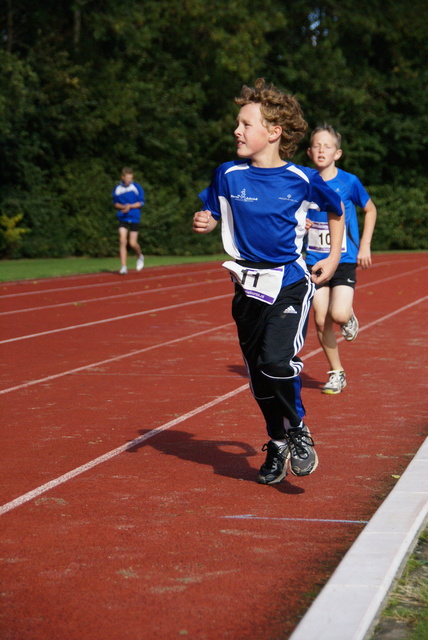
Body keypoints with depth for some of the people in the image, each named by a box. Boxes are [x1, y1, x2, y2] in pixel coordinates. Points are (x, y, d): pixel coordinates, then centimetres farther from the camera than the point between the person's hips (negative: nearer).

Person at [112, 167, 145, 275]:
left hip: (134, 218, -1)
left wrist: (130, 206, -17)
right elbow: (115, 203, 10)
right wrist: (123, 207, -11)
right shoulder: (117, 189, 3)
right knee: (122, 241, -11)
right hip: (122, 218, 1)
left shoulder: (137, 187, -3)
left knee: (133, 243, -3)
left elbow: (141, 203, -2)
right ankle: (123, 267, -9)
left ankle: (140, 257, 31)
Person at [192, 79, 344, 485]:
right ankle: (277, 444, 33)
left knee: (277, 360, -23)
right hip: (249, 287, 3)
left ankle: (297, 429, 4)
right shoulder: (229, 176, -1)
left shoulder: (301, 179, -5)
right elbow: (211, 215, 12)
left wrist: (334, 257, 8)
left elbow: (336, 211, 13)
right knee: (258, 375, 10)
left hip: (291, 284, -3)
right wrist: (204, 223, -11)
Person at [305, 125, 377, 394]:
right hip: (315, 260, 3)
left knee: (339, 315, -20)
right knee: (321, 321, 1)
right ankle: (337, 373, 17)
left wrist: (364, 246, 2)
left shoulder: (349, 182, -7)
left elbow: (370, 210, 9)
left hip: (345, 259, -2)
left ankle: (350, 317, 18)